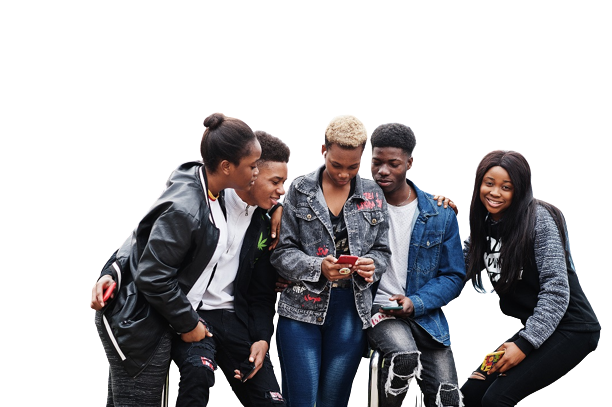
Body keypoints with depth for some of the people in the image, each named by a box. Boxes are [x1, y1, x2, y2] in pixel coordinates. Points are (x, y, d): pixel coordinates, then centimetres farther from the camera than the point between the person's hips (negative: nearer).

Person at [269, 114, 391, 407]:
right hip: (303, 306, -2)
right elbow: (282, 252, -3)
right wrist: (318, 267, -20)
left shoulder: (373, 195, 7)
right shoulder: (299, 190, 0)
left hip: (351, 309, 2)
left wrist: (372, 265, -12)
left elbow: (382, 250, 12)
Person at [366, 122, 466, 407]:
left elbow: (454, 276, 5)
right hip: (375, 306, -2)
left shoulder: (441, 215, 3)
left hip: (424, 313, 2)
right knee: (405, 356, -34)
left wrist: (415, 303, -10)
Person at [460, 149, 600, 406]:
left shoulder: (538, 218, -15)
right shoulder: (485, 224, 7)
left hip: (569, 329, -7)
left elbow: (556, 289, -20)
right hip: (526, 328, 7)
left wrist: (525, 343, -25)